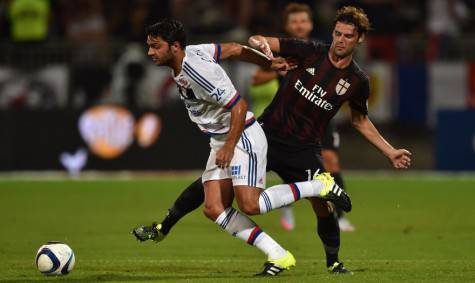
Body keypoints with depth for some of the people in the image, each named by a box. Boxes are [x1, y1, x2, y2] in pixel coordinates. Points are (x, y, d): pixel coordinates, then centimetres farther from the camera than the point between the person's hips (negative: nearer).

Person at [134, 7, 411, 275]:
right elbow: (256, 41, -6)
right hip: (267, 133, 0)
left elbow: (360, 120, 17)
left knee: (322, 203, -15)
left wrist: (390, 152, 14)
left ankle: (334, 262, 10)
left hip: (303, 150, 0)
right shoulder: (310, 52, -6)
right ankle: (163, 228, 11)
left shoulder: (358, 81, -1)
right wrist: (263, 44, -30)